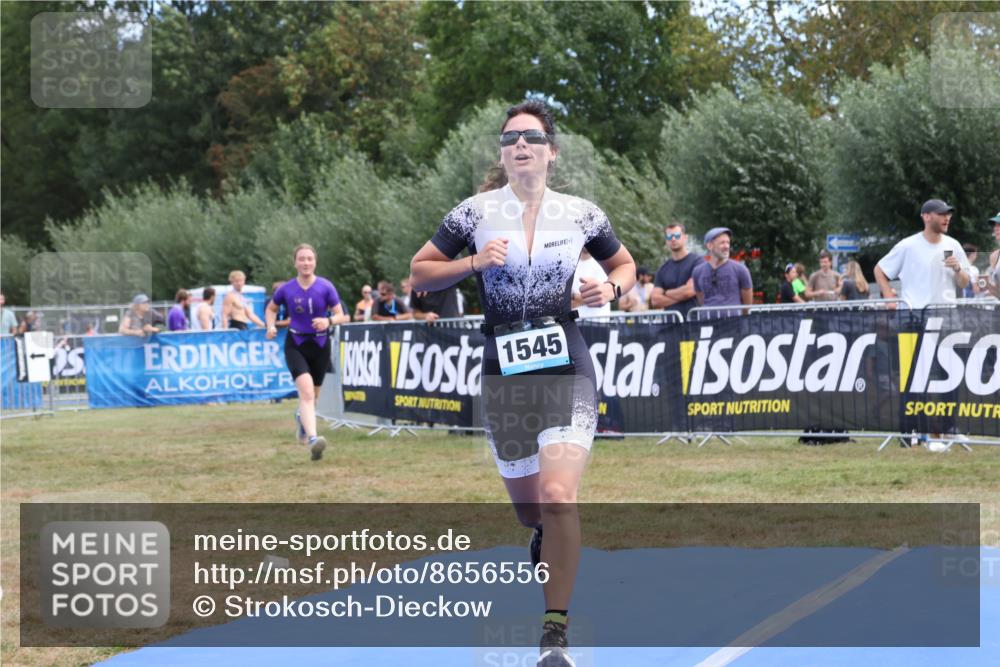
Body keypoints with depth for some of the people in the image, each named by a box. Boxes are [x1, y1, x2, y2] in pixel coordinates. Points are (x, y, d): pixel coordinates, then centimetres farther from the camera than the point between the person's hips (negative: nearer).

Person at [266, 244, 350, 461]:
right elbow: (271, 309, 15)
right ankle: (313, 439, -34)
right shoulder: (286, 289, -4)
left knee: (312, 396, 17)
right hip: (295, 345, -2)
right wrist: (271, 326, -4)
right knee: (306, 391, -23)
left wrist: (329, 321, -24)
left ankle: (301, 417, 52)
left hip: (320, 345, 2)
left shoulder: (326, 287, -6)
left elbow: (340, 315, -3)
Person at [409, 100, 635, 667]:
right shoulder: (477, 213, 1)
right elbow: (419, 273, 7)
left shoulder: (582, 214, 2)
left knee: (558, 497, -20)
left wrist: (611, 288, -4)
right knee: (528, 507, 9)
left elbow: (624, 264, 19)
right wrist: (473, 263, -11)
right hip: (504, 371, 2)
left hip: (566, 368, -1)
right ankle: (546, 541, 49)